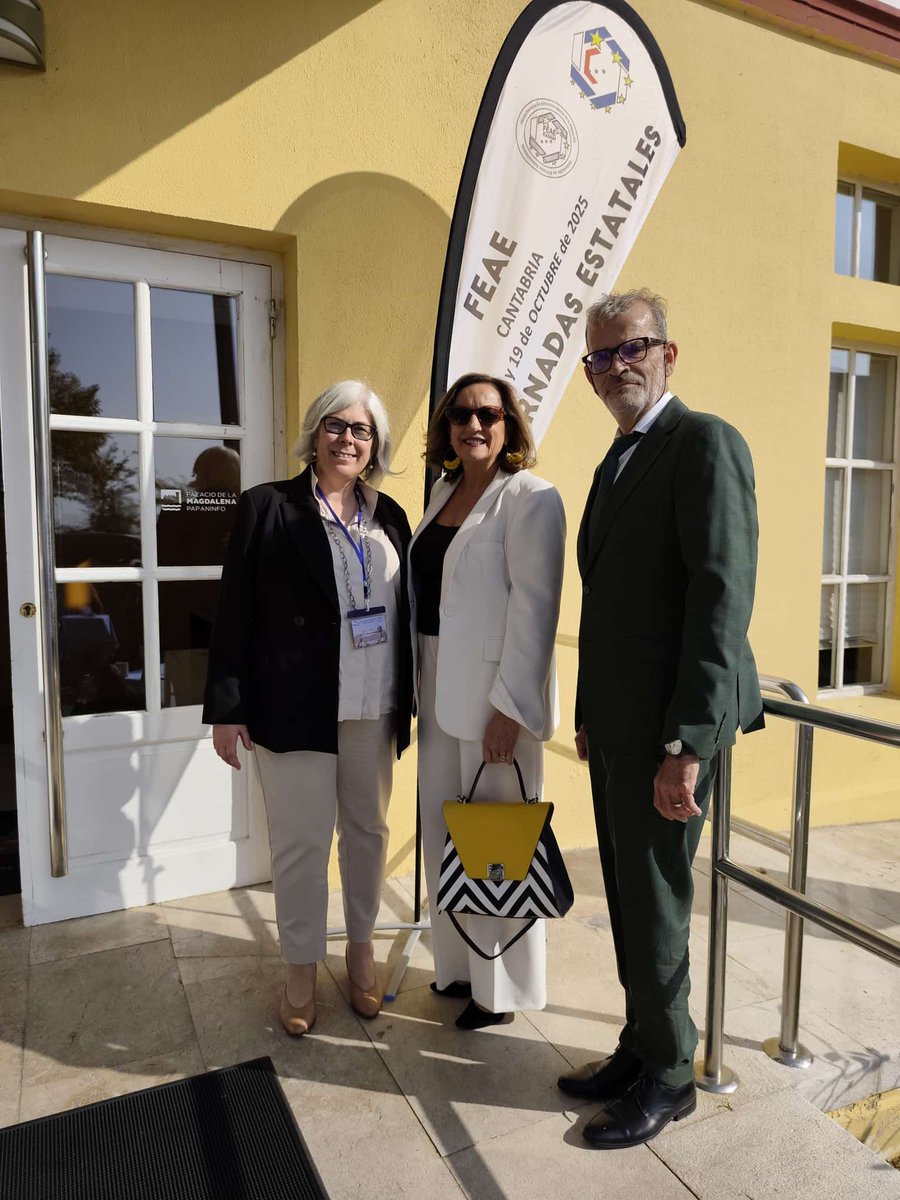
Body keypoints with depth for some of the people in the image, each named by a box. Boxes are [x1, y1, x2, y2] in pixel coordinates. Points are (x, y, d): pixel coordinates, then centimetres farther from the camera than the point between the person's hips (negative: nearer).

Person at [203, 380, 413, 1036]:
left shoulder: (389, 515, 9)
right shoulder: (268, 507, -2)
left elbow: (405, 609, 11)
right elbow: (235, 611, -4)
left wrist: (410, 699, 8)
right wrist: (227, 706, -7)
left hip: (374, 709, 4)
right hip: (294, 706, -3)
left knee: (368, 829, 15)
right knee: (301, 841, 6)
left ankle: (362, 947, 35)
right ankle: (302, 968, 28)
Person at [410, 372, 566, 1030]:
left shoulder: (529, 498, -11)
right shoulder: (445, 493, 13)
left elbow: (535, 606, -17)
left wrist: (509, 708, -21)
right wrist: (417, 683, 14)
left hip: (495, 692, -8)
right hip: (440, 687, 8)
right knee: (444, 832, 17)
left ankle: (503, 987, 25)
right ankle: (460, 964, 36)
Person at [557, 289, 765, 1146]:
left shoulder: (704, 441, -11)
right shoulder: (617, 461, 16)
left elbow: (723, 597, -20)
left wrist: (686, 744, -23)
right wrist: (590, 716, 16)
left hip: (665, 728, -8)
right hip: (616, 722, 8)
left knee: (654, 904, 6)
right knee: (627, 897, 18)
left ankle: (668, 1076, 28)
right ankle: (641, 1048, 36)